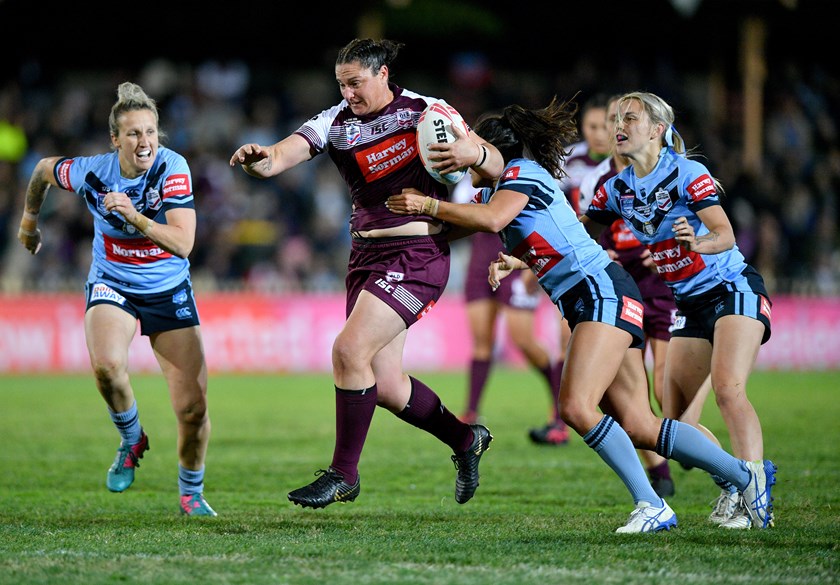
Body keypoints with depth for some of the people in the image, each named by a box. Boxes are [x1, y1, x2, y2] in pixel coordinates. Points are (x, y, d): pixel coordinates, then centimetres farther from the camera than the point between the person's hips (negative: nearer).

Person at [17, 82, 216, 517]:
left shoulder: (172, 168, -20)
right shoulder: (91, 172, -15)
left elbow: (183, 244, -28)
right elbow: (44, 169, 8)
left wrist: (134, 217, -40)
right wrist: (29, 219, 23)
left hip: (168, 292, 0)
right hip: (111, 285, 0)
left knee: (194, 410, -7)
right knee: (106, 364, -33)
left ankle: (191, 493, 21)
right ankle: (131, 439, -2)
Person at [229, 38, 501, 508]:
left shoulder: (424, 111, -4)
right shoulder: (334, 123, 2)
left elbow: (496, 165, -1)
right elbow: (285, 154, -15)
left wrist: (472, 152, -24)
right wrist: (262, 160, -39)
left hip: (418, 256, -6)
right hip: (367, 255, 6)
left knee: (350, 350, -19)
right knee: (385, 387, 6)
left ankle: (344, 475, -6)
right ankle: (466, 439, 32)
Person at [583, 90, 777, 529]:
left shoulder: (687, 174, -17)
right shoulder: (617, 189, 3)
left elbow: (726, 236, -25)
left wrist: (697, 243, -46)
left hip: (733, 289, -7)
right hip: (690, 303, 7)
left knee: (727, 389, -25)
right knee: (673, 413, 0)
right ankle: (732, 486, 11)